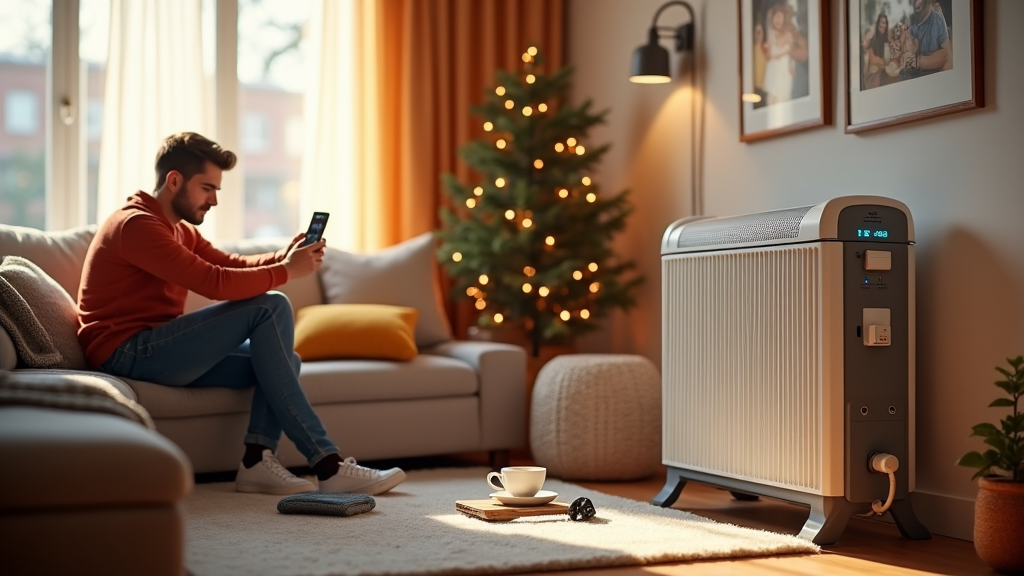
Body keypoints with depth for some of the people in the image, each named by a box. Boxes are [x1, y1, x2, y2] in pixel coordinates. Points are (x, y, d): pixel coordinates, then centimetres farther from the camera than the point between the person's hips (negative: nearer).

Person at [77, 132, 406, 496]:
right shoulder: (135, 224, -14)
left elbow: (232, 264, 11)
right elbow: (215, 283, -23)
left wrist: (284, 258, -8)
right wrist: (287, 271, -15)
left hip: (158, 351, 10)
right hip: (127, 353, -10)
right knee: (270, 308, -18)